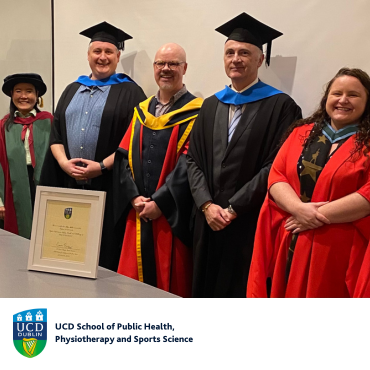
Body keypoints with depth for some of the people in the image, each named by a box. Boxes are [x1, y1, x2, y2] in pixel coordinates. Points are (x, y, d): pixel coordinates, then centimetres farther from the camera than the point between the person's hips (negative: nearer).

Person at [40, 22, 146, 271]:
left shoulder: (129, 92, 1)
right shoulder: (72, 90, 17)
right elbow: (56, 133, 12)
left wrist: (102, 166, -16)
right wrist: (63, 162, -6)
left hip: (110, 187, -5)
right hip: (70, 185, 5)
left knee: (108, 256, 0)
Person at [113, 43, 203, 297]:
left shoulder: (196, 112, -3)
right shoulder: (141, 111, 14)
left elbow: (190, 163, -12)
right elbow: (123, 157, 7)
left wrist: (160, 202, -16)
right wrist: (134, 197, -7)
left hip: (173, 215, -5)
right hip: (139, 213, 5)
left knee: (171, 281, 2)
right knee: (134, 280, 11)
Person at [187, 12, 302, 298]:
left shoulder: (280, 107, -5)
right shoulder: (211, 106, 12)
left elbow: (276, 166, -12)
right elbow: (194, 160, 7)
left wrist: (234, 208, -13)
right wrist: (207, 205, -7)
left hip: (250, 224, -5)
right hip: (209, 223, 5)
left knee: (243, 293, 4)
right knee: (206, 290, 14)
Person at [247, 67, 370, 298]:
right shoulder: (301, 133, 10)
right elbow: (276, 176, 3)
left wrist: (320, 216, -16)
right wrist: (299, 208, -14)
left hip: (338, 253, -3)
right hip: (291, 248, 4)